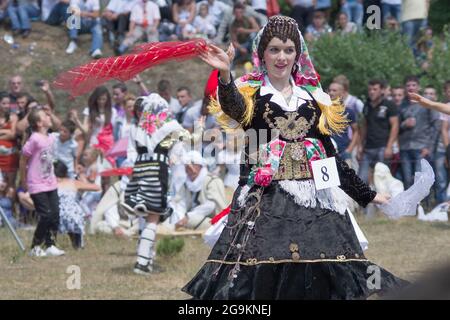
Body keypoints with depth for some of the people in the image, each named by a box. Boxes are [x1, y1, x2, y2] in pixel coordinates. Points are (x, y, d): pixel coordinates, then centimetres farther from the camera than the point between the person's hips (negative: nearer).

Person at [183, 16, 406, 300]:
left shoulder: (313, 95, 15)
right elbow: (234, 108, -22)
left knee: (321, 273, -5)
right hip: (265, 198, -3)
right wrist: (225, 75, -43)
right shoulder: (251, 92, 4)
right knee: (259, 274, -12)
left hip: (313, 197, 3)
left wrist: (367, 194, 18)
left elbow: (329, 153, 19)